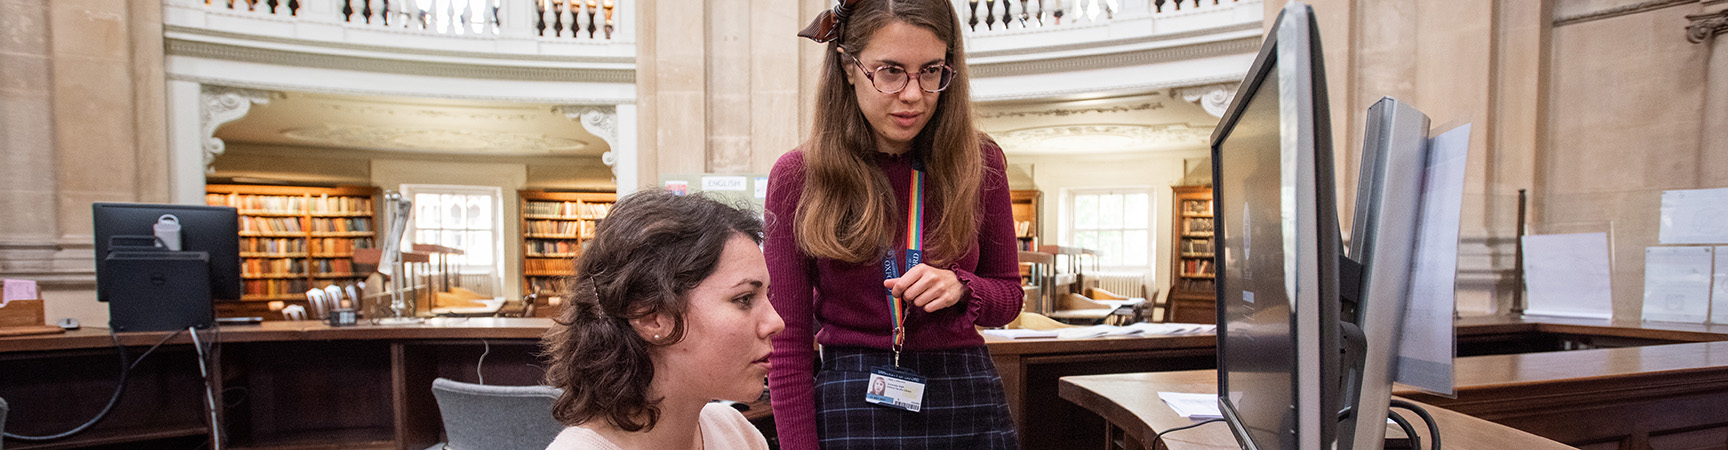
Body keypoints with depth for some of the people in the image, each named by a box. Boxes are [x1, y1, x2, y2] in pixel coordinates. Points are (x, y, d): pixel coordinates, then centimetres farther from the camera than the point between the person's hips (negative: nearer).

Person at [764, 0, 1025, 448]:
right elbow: (788, 343, -5)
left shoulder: (978, 163, -3)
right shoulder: (797, 176, -8)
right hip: (850, 409, -2)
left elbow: (1008, 295, 6)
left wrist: (960, 289, -15)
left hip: (968, 399, 2)